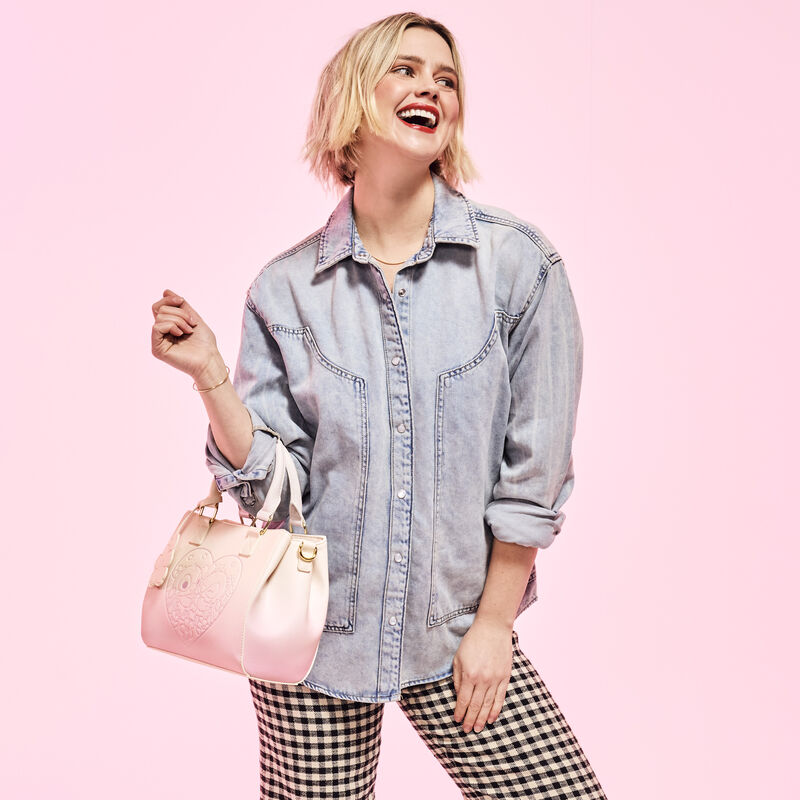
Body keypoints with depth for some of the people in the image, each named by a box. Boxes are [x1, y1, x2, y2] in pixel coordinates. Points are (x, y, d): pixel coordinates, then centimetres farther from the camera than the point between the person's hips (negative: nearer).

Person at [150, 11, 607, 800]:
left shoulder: (517, 261, -7)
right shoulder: (287, 288, -3)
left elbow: (536, 468, -5)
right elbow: (271, 482, -4)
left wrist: (493, 624, -2)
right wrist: (209, 375, -17)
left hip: (455, 630, 0)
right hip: (314, 628, 1)